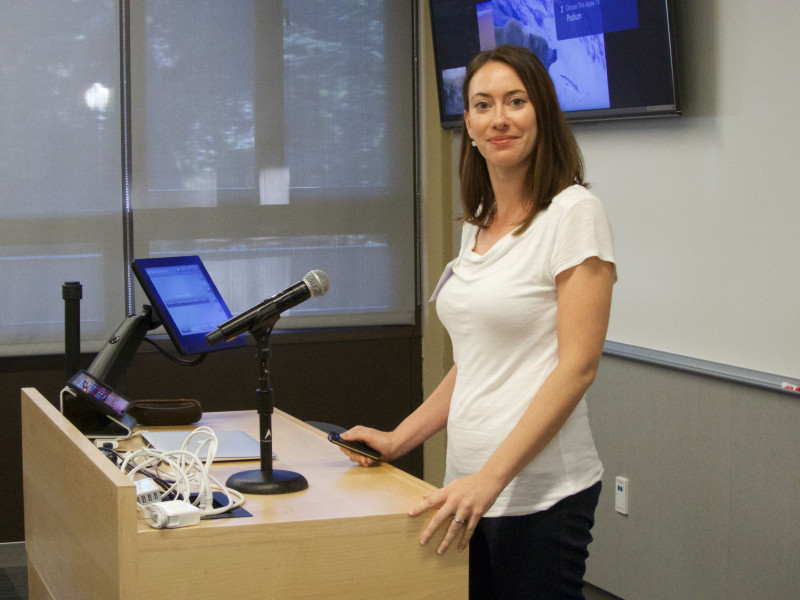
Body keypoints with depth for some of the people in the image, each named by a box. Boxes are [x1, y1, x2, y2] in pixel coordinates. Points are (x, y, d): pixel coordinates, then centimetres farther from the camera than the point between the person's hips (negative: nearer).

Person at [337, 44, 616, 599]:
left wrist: (492, 477, -21)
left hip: (539, 492, -7)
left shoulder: (573, 213, -9)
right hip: (470, 486, 7)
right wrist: (397, 440, 11)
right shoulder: (477, 225, 14)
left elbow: (577, 366, -15)